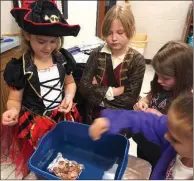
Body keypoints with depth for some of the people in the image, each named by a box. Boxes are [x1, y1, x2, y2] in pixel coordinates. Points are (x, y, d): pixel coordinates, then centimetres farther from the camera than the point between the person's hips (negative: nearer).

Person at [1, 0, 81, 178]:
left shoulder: (63, 58, -4)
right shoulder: (20, 66, -15)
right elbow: (15, 99, -7)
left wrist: (69, 96, -11)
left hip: (63, 117, 3)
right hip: (35, 123, -3)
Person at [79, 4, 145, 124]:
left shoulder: (137, 60, -13)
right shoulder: (97, 54, -7)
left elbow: (130, 99, -17)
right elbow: (84, 87, -13)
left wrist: (97, 91, -16)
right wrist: (111, 92, -19)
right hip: (95, 116, 2)